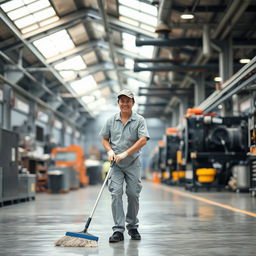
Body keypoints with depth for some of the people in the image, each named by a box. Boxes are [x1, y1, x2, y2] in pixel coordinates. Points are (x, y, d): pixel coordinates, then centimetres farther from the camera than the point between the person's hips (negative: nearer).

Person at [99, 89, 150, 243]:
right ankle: (118, 230, -9)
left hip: (133, 163, -1)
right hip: (115, 164, 1)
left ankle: (133, 227, 21)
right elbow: (104, 138, 15)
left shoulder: (139, 120, -4)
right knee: (116, 193, -10)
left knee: (133, 194, 2)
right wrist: (110, 151, -5)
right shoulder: (111, 120, 6)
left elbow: (143, 140, -15)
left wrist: (125, 153, -20)